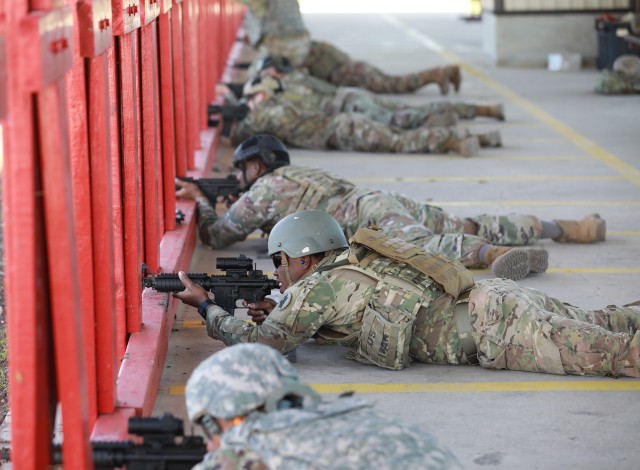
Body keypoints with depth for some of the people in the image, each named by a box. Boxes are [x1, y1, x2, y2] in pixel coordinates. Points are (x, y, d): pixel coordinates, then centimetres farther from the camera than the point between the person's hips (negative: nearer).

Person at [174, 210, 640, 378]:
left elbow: (258, 342, -2)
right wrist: (286, 312, 24)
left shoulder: (320, 286, -5)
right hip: (493, 299, 8)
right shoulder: (351, 265, 21)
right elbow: (344, 318, 39)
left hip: (494, 330, -8)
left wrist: (206, 305, 10)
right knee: (600, 325, 17)